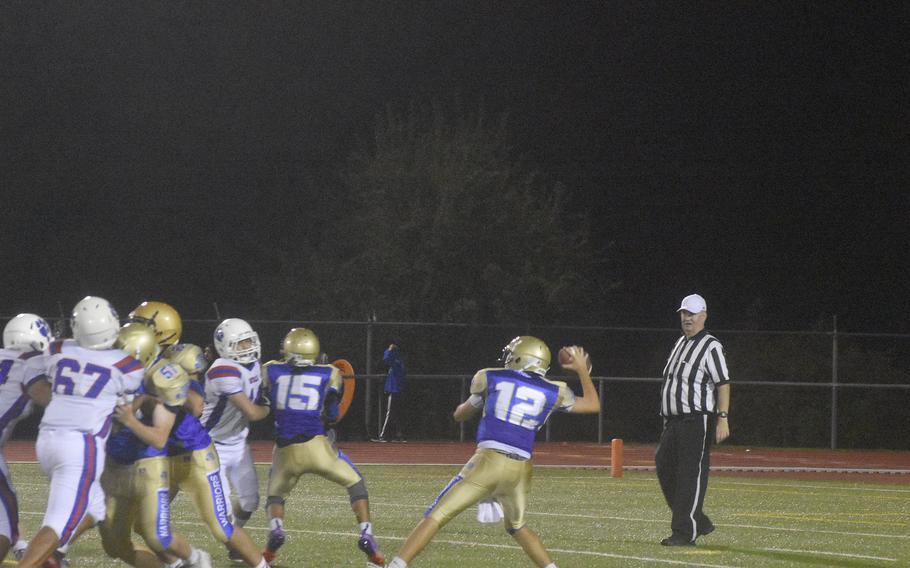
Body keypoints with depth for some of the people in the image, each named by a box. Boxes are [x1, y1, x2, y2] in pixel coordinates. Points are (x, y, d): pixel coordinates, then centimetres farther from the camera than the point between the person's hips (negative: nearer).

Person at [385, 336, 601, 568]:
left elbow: (460, 415, 25)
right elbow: (593, 405, 28)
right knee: (517, 526, 28)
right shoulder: (554, 392, 12)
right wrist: (582, 370, 40)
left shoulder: (489, 378, 10)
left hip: (489, 460, -3)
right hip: (520, 470, 3)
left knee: (436, 517, 0)